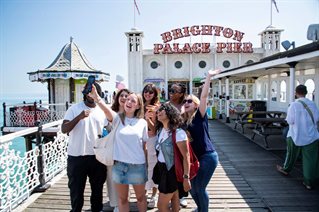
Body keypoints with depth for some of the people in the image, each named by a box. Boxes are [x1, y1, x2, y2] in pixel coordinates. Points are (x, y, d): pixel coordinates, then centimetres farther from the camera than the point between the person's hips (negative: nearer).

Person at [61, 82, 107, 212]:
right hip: (76, 157, -3)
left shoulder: (102, 111, 5)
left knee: (97, 187, 17)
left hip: (97, 156, 3)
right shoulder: (74, 109, -4)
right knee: (76, 189, 10)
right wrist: (79, 117, -24)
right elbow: (64, 129, -12)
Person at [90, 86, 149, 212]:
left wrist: (146, 165, 7)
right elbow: (107, 110, -29)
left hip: (138, 165, 1)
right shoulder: (117, 118, -6)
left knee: (140, 197, 18)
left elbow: (144, 146, 4)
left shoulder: (142, 122, -1)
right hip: (119, 164, 0)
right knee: (122, 198, 16)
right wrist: (96, 97, -49)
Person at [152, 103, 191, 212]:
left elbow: (186, 156, -20)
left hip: (172, 171, -7)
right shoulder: (160, 130, 3)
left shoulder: (178, 133, -21)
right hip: (162, 169, 7)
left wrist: (186, 177, -21)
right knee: (174, 203, 20)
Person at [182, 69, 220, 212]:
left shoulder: (200, 115, -8)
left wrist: (209, 76, -23)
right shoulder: (183, 119, 7)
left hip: (208, 157, -6)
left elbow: (204, 96, -20)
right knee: (192, 188, 15)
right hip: (195, 158, 6)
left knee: (200, 188, -1)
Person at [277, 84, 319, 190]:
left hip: (296, 135, -1)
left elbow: (290, 121, -14)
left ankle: (286, 169, 40)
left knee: (291, 154, 20)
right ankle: (309, 182, 5)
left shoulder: (293, 105, -13)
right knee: (310, 158, 3)